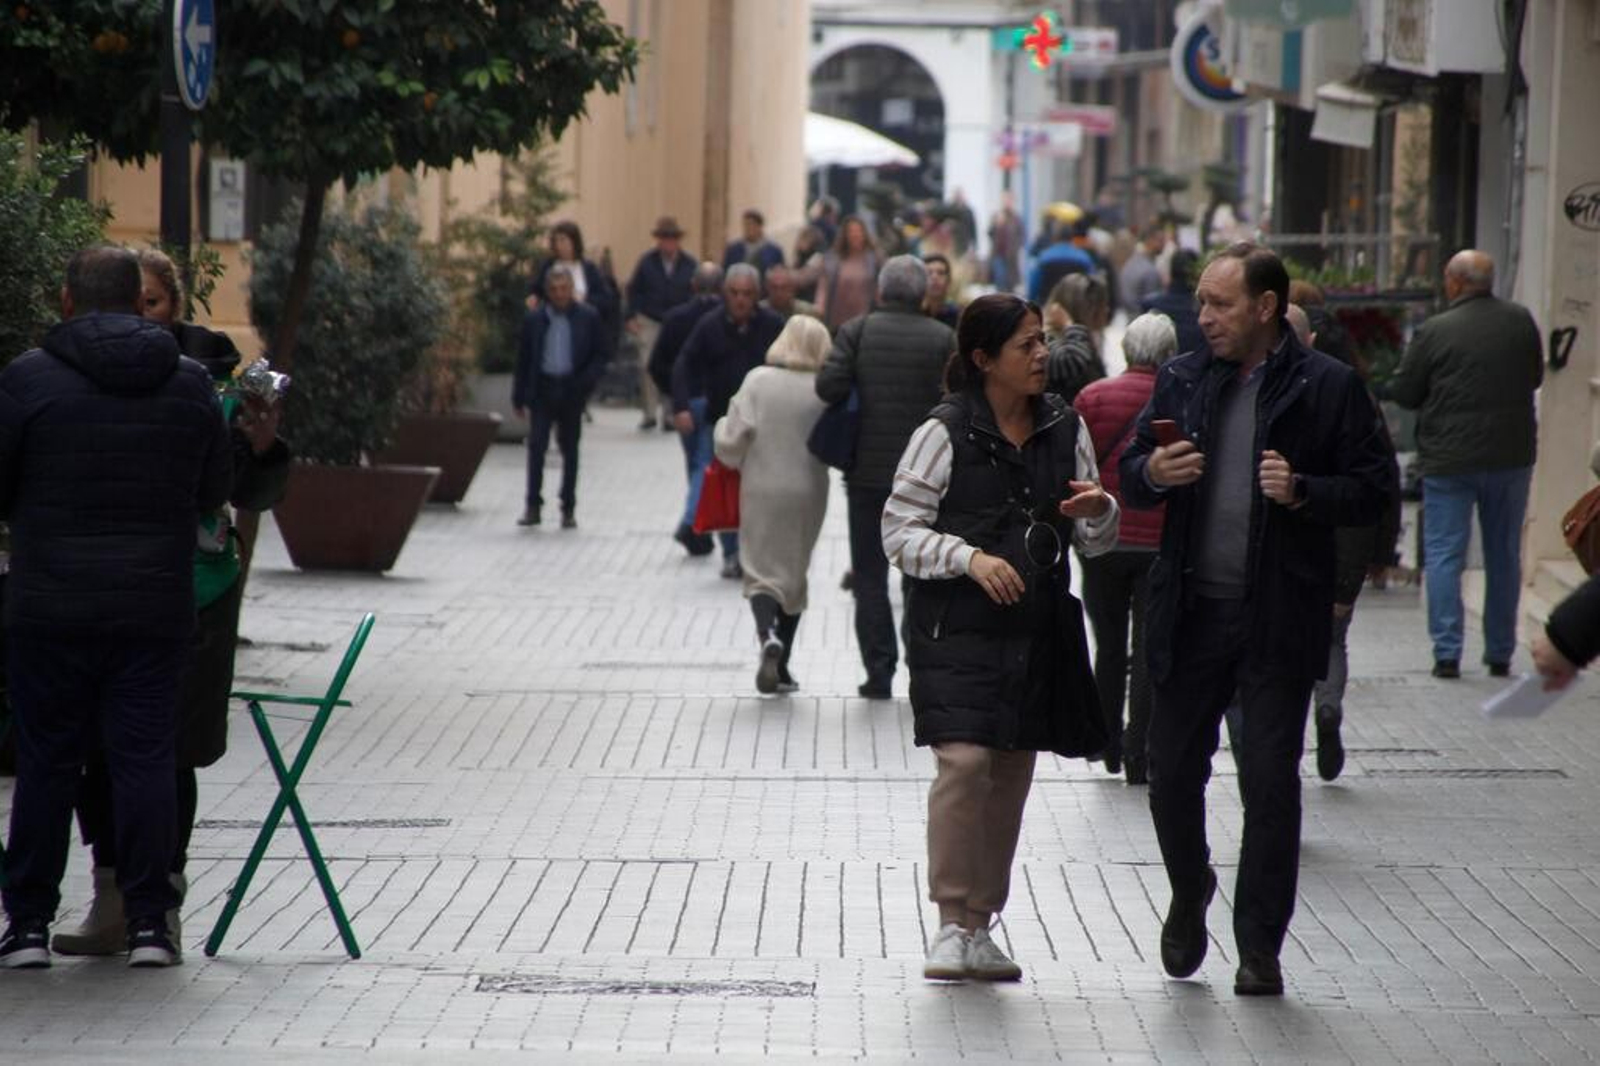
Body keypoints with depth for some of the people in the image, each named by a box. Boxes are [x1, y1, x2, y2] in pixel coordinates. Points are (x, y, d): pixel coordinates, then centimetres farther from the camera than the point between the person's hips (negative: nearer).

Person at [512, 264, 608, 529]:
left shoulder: (588, 317, 2)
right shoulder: (534, 319, 4)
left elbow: (600, 356, 4)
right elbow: (523, 359, 7)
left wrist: (585, 382, -14)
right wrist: (519, 397, 5)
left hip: (571, 390, 0)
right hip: (542, 389, 0)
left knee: (569, 448, 6)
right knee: (536, 446, -8)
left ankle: (568, 509, 13)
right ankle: (532, 505, -3)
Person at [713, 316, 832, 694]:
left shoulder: (758, 381, -8)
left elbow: (732, 439, -10)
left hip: (761, 490, -1)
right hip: (807, 492, 1)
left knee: (761, 569, 6)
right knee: (794, 572, 15)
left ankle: (768, 635, -23)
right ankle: (781, 666, 20)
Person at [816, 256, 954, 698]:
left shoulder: (858, 331, -5)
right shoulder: (944, 339, -5)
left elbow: (829, 386, -15)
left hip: (868, 472, 0)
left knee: (870, 575, 7)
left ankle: (879, 670, 1)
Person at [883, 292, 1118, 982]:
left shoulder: (1065, 431, 9)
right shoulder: (945, 434, -5)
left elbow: (1096, 543, 15)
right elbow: (899, 530, -5)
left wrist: (1098, 512, -8)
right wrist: (970, 557, -18)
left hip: (1038, 631, 5)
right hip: (957, 628, -5)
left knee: (1012, 774, 7)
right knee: (964, 762, -17)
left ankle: (980, 925, 17)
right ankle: (953, 924, -7)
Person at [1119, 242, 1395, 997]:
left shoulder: (1329, 387, -2)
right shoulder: (1180, 380, 9)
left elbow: (1374, 488, -2)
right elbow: (1130, 476, 14)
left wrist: (1304, 493, -18)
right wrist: (1153, 472, -8)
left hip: (1279, 619, -3)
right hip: (1191, 614, 3)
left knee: (1270, 784, 0)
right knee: (1172, 771, 6)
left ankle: (1259, 948, 10)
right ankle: (1190, 895, 34)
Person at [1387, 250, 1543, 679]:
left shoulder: (1434, 331, -12)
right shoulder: (1521, 321, 0)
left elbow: (1403, 393, -4)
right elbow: (1535, 377, 14)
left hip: (1450, 460, -4)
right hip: (1512, 457, 4)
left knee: (1443, 556, 3)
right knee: (1505, 557, 13)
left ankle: (1447, 653, -4)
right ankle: (1500, 654, 16)